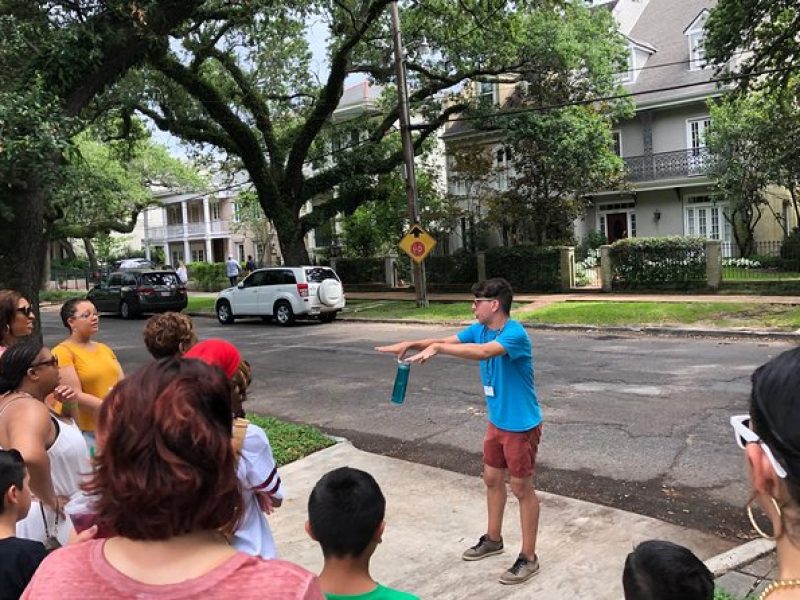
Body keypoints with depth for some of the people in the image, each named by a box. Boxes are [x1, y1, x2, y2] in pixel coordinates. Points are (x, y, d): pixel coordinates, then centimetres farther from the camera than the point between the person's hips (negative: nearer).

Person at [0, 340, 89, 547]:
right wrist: (51, 500, -29)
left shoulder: (18, 400, 5)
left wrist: (68, 406, -1)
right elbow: (30, 457, -45)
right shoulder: (30, 410, -25)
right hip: (45, 519, -10)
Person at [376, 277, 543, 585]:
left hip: (521, 424, -8)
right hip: (497, 421, 9)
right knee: (492, 478, 20)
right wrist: (411, 344, -17)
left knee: (522, 488, 3)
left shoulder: (515, 334, -26)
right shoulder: (479, 329, 0)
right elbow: (444, 341, 0)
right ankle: (493, 539, 40)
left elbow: (483, 352, -43)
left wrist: (437, 348, -46)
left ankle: (528, 558, 18)